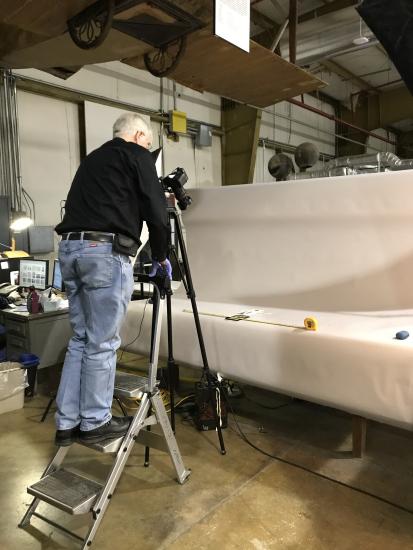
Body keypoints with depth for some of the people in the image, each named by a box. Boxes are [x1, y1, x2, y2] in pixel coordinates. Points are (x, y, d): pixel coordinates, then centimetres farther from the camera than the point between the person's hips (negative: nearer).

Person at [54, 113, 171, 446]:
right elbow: (155, 211, -1)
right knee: (102, 343, 1)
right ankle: (95, 422, 13)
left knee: (81, 339, 13)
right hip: (105, 252, -8)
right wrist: (161, 256, 10)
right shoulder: (137, 155, 5)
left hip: (70, 248, 8)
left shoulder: (92, 159, 28)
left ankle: (67, 423, 19)